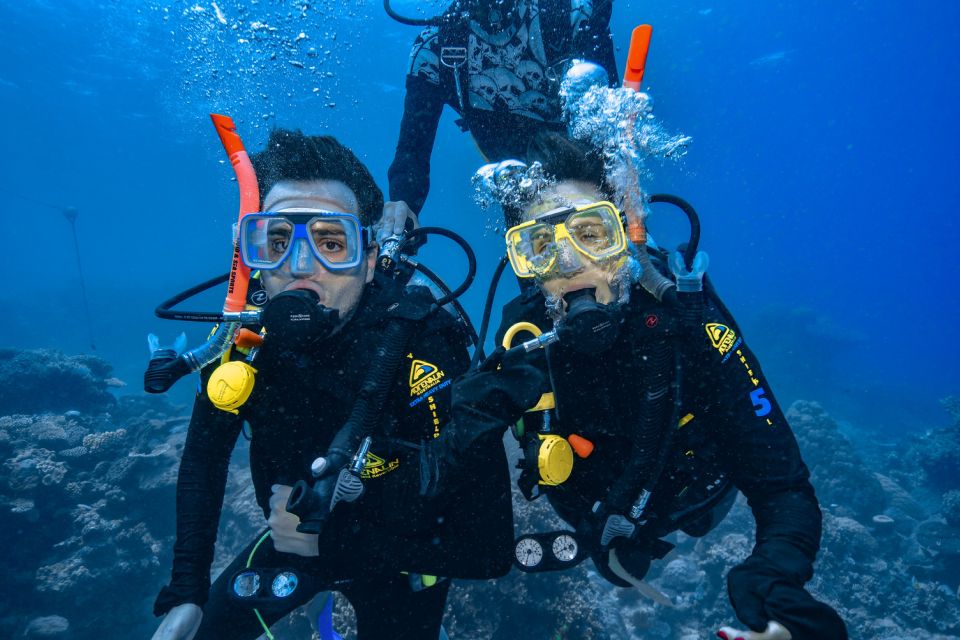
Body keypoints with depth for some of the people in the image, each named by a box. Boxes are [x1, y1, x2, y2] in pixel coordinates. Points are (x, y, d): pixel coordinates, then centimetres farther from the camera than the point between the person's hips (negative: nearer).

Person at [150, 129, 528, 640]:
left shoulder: (423, 354, -36)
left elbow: (489, 550, -33)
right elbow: (203, 458, -4)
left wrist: (328, 540, -29)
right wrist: (184, 596, -12)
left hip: (398, 558, -3)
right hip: (294, 537, 3)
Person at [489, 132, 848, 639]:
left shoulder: (684, 314, -40)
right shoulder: (520, 337, -33)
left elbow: (783, 487, -39)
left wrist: (776, 583, -60)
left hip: (692, 502, 0)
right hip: (592, 516, 1)